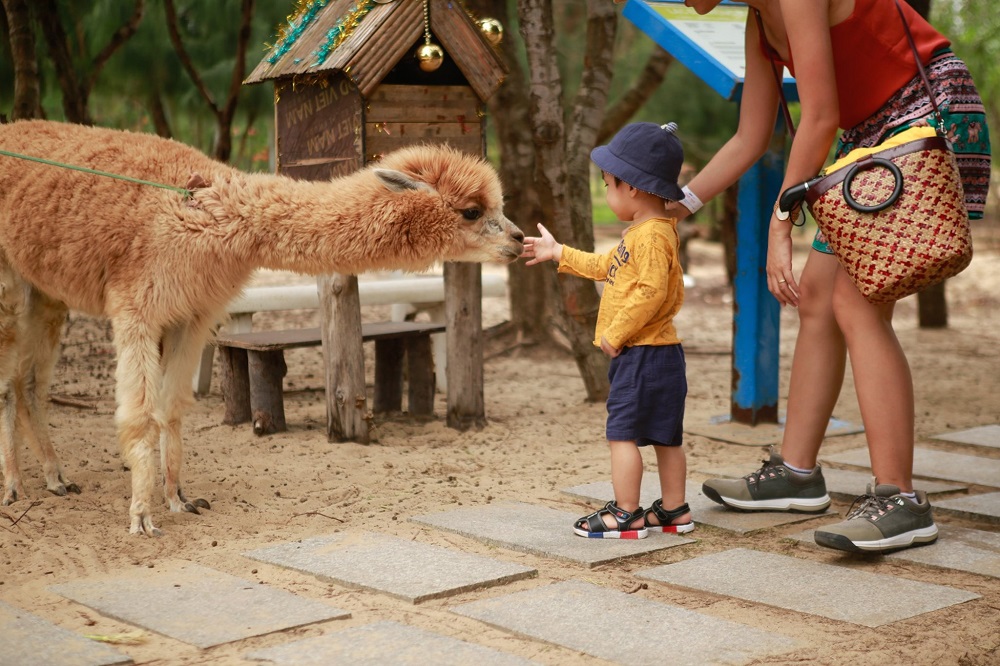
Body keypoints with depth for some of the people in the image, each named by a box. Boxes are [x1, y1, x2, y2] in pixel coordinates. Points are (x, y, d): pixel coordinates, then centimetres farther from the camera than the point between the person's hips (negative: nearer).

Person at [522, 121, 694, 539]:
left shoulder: (652, 235, -18)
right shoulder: (642, 233, 16)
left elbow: (651, 291, -27)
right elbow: (607, 267, 29)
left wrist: (615, 334, -20)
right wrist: (559, 253, 34)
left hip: (642, 355, -11)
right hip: (658, 353, 11)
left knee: (622, 433, -6)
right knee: (665, 436, 14)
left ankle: (626, 515, -1)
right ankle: (673, 511, 22)